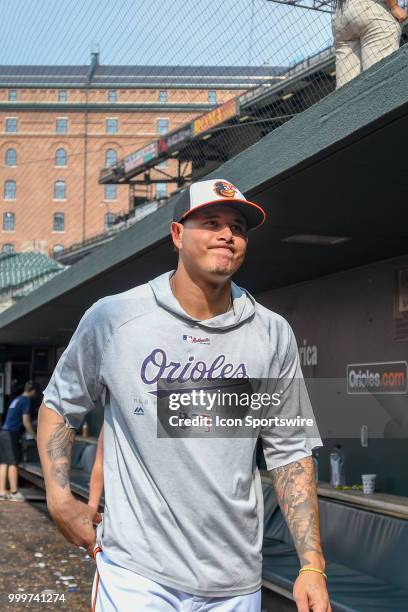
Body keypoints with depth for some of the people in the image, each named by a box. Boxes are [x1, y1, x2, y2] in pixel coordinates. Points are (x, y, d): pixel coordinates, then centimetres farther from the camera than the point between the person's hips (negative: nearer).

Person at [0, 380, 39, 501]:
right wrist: (35, 436, -4)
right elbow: (26, 422, -12)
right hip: (11, 434, -9)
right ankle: (14, 493, -3)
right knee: (13, 463, -5)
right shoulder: (26, 401, -7)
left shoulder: (16, 400, 20)